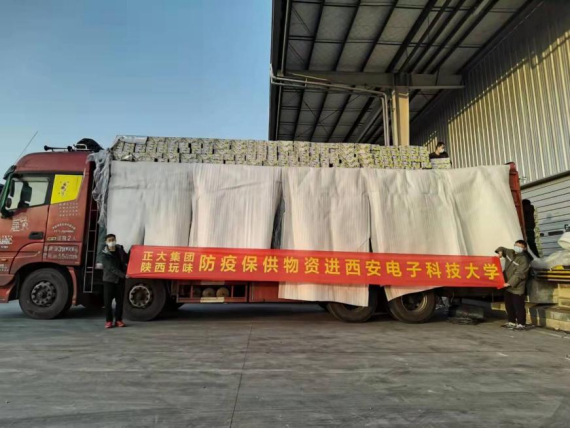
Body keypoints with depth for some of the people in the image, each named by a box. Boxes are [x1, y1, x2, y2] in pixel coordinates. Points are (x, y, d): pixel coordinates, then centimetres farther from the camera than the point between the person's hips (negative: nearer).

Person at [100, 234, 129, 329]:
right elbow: (112, 268, -19)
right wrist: (123, 275, -27)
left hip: (120, 279, 4)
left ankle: (118, 320, 14)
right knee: (108, 301, -2)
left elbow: (127, 260, 20)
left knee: (120, 300, 6)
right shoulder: (104, 254, -11)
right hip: (109, 279, -4)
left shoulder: (120, 249, 6)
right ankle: (108, 321, 9)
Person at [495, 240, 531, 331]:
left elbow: (519, 274, -22)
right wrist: (500, 251, 3)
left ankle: (521, 324, 8)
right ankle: (511, 322, 28)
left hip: (517, 288, -8)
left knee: (519, 306, -3)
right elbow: (502, 249, 28)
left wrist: (509, 283, -26)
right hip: (507, 286, 8)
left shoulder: (524, 260, -16)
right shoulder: (510, 252, 7)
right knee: (508, 305, 16)